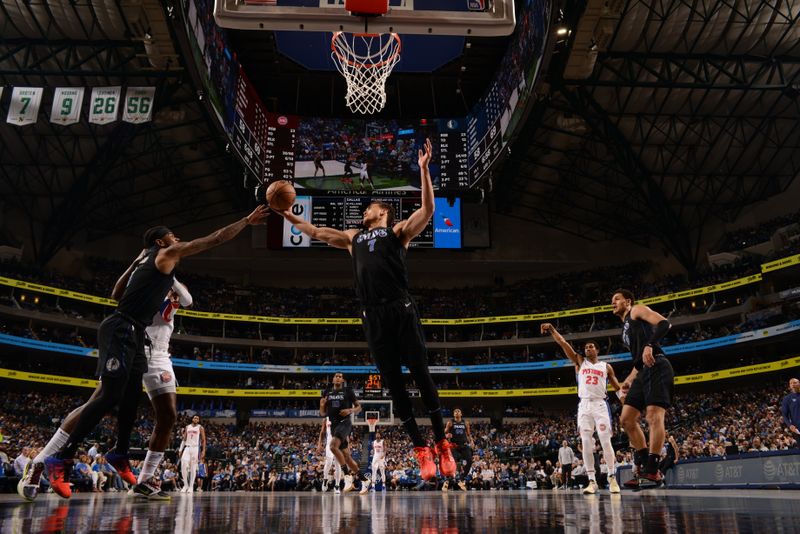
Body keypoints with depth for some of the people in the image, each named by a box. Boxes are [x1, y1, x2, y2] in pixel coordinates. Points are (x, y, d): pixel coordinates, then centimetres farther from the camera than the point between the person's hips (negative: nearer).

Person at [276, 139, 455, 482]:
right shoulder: (354, 237, 27)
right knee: (393, 383, 2)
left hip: (401, 309, -4)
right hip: (373, 316, 4)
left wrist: (423, 169, -7)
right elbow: (316, 233, 33)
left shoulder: (398, 231, 13)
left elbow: (428, 210, -1)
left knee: (421, 376, -3)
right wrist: (290, 217, 32)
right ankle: (421, 451, 9)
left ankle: (442, 445, 7)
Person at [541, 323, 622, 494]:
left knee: (606, 441, -7)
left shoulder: (606, 367, 13)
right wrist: (552, 329, -4)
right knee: (586, 443, -4)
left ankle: (612, 478, 3)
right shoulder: (580, 361, 13)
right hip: (584, 405, 1)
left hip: (600, 405, -1)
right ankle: (592, 481, -1)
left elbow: (617, 387, 15)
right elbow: (564, 344, 5)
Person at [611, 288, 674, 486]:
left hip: (657, 368, -10)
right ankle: (643, 466, 8)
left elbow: (664, 323, -11)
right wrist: (629, 380, 23)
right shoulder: (626, 329, 31)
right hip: (644, 372, 10)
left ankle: (652, 470, -19)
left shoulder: (637, 310, 7)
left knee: (654, 417, -18)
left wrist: (649, 345, -24)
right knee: (626, 420, 5)